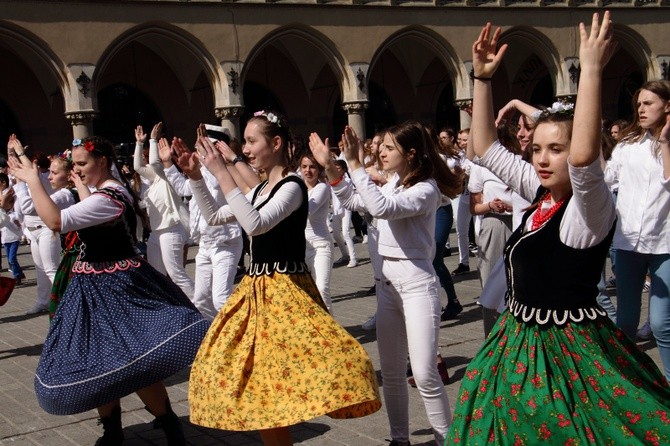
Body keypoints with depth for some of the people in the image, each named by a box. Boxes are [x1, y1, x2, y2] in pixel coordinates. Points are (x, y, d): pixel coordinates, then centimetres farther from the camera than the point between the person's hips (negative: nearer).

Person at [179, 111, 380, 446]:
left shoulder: (292, 187, -13)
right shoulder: (261, 189, 13)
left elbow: (255, 225, -29)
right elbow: (213, 217, 23)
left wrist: (221, 173, -27)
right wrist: (194, 176, 13)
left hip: (284, 292, -9)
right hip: (257, 292, 9)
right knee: (256, 381, 12)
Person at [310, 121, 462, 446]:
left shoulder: (426, 189, -15)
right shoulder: (393, 183, 10)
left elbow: (381, 208, -30)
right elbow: (355, 202, 18)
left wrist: (355, 164, -27)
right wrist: (329, 167, 8)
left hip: (417, 282, -8)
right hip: (387, 280, 8)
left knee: (424, 374, -9)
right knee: (391, 371, 12)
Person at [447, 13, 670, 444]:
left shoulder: (592, 205, -16)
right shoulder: (541, 193, 5)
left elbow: (584, 156, -38)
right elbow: (487, 147, 10)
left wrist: (592, 69, -38)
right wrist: (483, 78, 3)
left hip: (571, 350, -8)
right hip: (519, 341, 8)